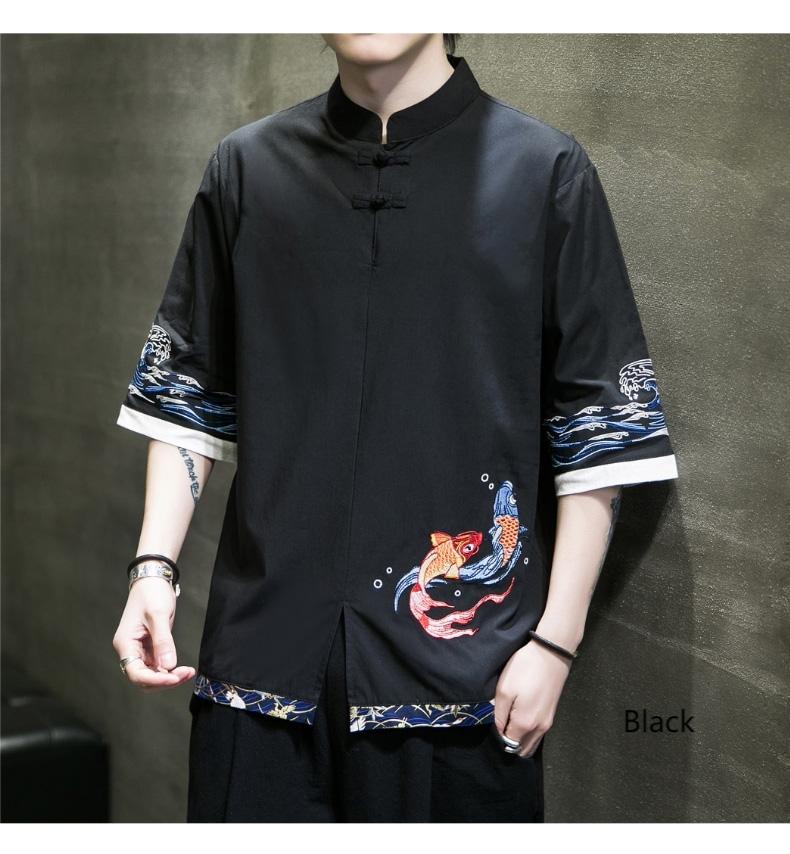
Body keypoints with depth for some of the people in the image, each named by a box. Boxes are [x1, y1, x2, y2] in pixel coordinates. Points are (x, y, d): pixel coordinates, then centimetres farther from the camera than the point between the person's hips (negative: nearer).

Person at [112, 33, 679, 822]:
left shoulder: (544, 170, -1)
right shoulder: (246, 168, 7)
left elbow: (597, 435, -1)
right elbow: (186, 397, 11)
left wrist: (556, 642, -4)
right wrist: (153, 567, 0)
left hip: (461, 666, -2)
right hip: (263, 653, 2)